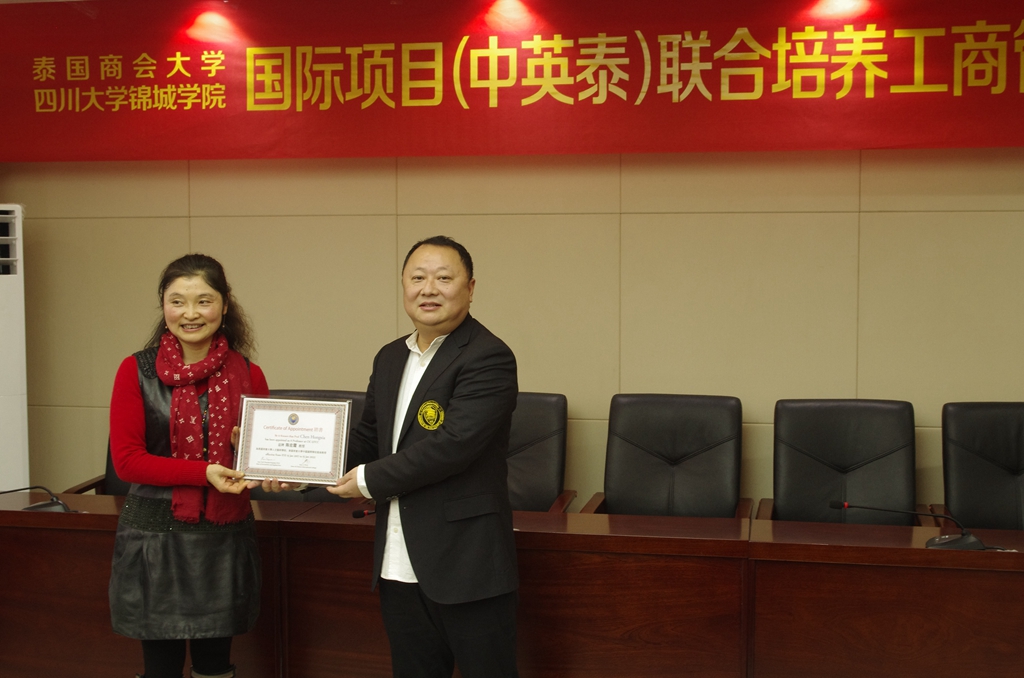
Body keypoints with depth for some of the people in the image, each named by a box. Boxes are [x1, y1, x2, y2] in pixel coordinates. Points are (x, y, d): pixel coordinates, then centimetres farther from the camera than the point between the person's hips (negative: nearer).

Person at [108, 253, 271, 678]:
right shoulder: (136, 371, -2)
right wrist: (204, 472, -17)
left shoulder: (248, 375, 4)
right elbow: (126, 460, -7)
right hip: (155, 537, -2)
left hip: (224, 538, 2)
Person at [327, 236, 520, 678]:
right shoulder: (389, 358, 13)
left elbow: (453, 444, -23)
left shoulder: (488, 359, -14)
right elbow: (369, 437, 20)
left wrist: (370, 480, -13)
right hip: (400, 568, 8)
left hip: (466, 566, -7)